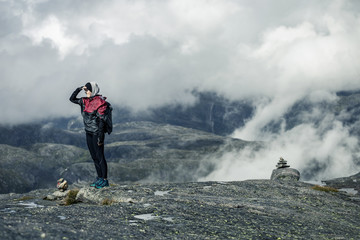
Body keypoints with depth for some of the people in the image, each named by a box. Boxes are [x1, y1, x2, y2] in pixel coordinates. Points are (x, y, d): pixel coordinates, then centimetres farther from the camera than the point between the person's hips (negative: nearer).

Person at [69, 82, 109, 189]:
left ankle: (105, 180, 1)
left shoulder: (99, 102, -14)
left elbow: (102, 120, -16)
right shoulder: (85, 101, 9)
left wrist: (100, 136, -20)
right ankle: (99, 177, 21)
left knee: (99, 156, -4)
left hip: (97, 132, -8)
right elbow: (72, 99, 20)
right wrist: (79, 89, 5)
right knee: (94, 156, 12)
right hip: (88, 132, 8)